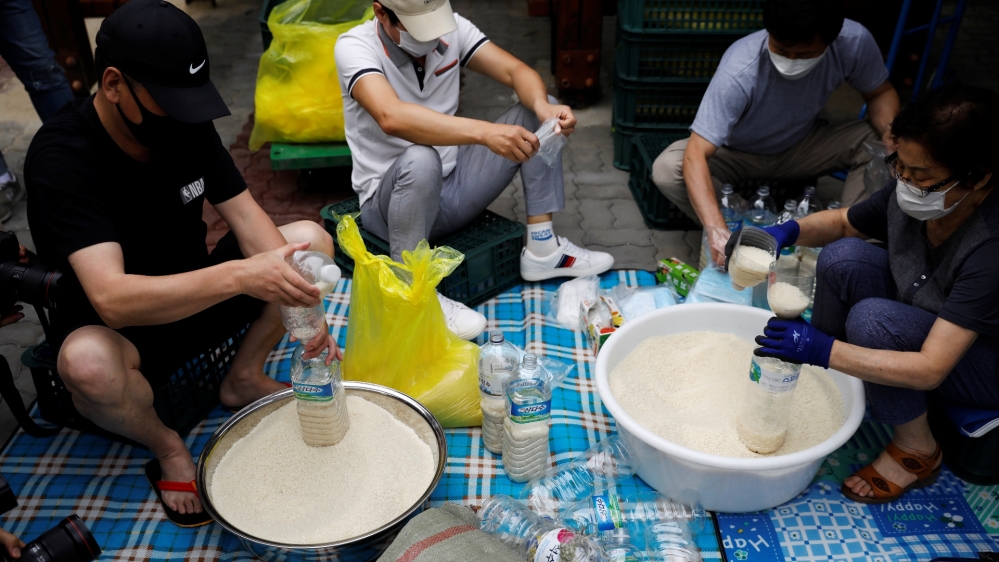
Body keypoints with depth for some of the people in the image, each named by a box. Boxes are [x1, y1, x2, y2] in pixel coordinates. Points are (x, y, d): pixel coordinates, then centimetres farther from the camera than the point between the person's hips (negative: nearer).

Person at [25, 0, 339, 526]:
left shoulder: (185, 123, -10)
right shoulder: (60, 156, -28)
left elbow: (247, 217, -12)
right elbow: (112, 298, -39)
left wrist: (293, 298, -29)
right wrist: (239, 276, -51)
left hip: (194, 295, 6)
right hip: (114, 325, -5)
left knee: (311, 238, -9)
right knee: (88, 363, -39)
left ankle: (243, 379, 6)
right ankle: (165, 445, -5)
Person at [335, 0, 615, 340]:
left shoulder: (451, 28, -2)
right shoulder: (355, 46, -19)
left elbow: (515, 71, -7)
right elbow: (391, 117, -38)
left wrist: (542, 106, -30)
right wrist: (484, 132, -48)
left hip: (454, 186, 6)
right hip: (391, 201, -6)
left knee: (537, 114, -4)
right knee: (420, 160, -40)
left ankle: (542, 250, -2)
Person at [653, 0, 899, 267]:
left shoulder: (854, 41, -25)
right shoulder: (739, 71, -36)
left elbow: (880, 93, -5)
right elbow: (696, 155, -42)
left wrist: (892, 137, -27)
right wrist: (717, 230, -54)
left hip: (802, 145, 3)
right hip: (737, 154, -3)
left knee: (878, 143, -21)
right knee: (667, 169, -30)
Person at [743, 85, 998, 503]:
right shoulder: (912, 195, -17)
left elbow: (930, 370, -38)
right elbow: (842, 222, 3)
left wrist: (824, 349, -44)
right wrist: (789, 231, -19)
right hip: (923, 323, 7)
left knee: (872, 318, -33)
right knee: (845, 256, -16)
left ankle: (916, 452, -9)